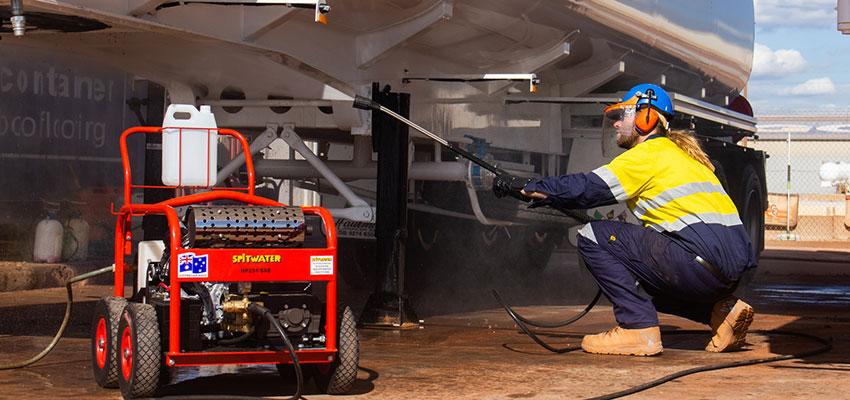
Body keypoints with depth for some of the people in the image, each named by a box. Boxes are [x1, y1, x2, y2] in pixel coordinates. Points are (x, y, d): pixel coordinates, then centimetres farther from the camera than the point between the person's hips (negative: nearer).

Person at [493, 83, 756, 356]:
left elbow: (587, 188, -6)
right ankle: (722, 310, 14)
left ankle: (639, 330, -8)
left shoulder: (651, 152, -2)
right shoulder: (677, 150, 25)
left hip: (705, 260, -9)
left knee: (593, 238, -4)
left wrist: (523, 187, 3)